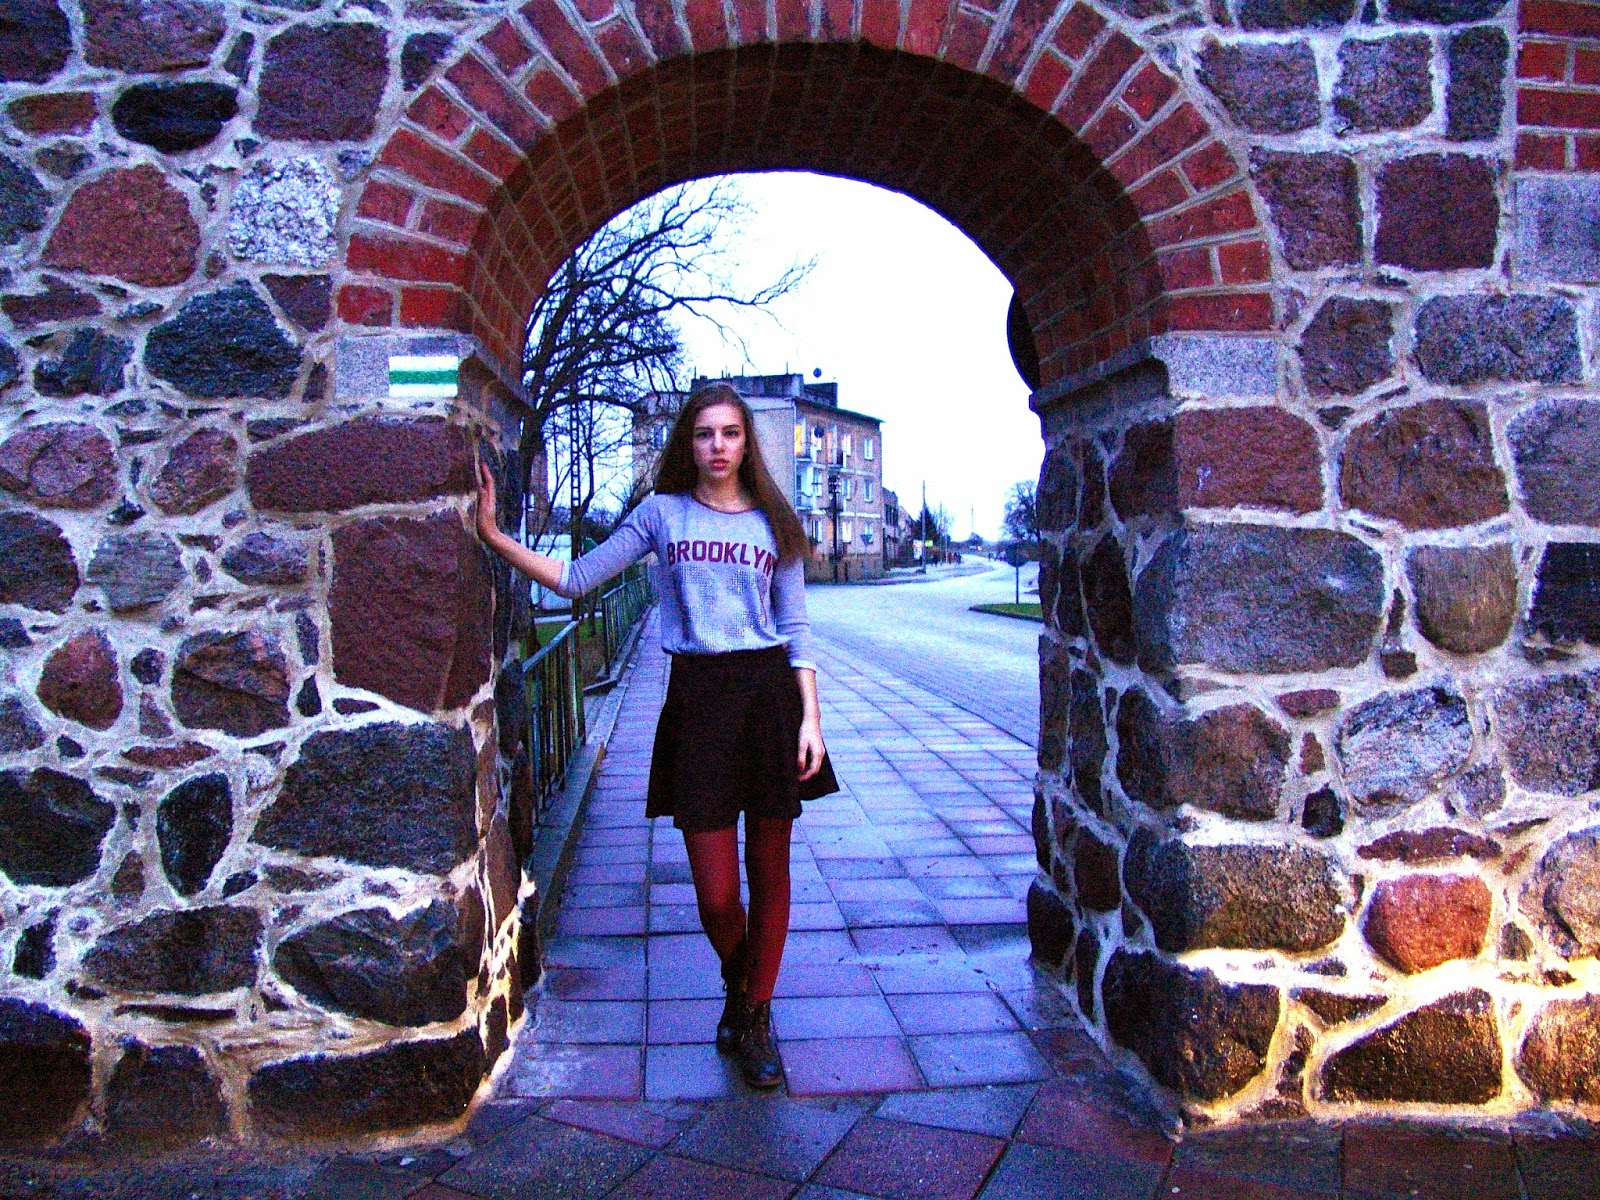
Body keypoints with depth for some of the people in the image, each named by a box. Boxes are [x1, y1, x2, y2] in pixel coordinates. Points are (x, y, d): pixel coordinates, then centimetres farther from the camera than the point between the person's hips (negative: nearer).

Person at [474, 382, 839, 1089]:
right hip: (696, 698, -1)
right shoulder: (662, 512, 7)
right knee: (715, 893, -1)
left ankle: (756, 1020, 27)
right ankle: (737, 990, 33)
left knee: (768, 873, 7)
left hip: (770, 693, 1)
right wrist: (492, 533, -2)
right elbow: (576, 580, 5)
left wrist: (810, 718, -2)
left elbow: (795, 630, 8)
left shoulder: (773, 523, 9)